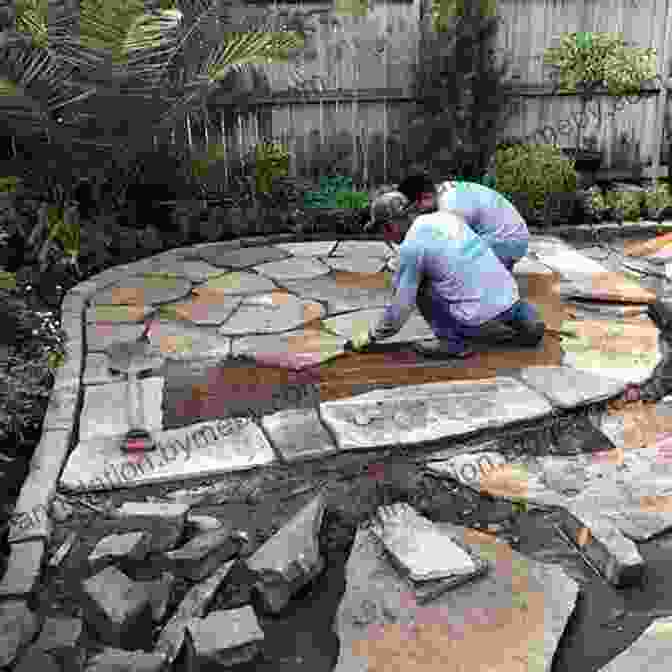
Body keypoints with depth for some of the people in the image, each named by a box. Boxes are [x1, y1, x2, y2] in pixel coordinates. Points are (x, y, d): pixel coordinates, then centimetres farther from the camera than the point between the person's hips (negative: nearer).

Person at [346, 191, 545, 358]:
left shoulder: (410, 247, -8)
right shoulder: (448, 216, 13)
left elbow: (400, 309, -3)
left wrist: (370, 336, 13)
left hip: (478, 314, -7)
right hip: (508, 295, 7)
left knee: (417, 285, 9)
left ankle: (452, 342, 6)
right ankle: (523, 318, 16)